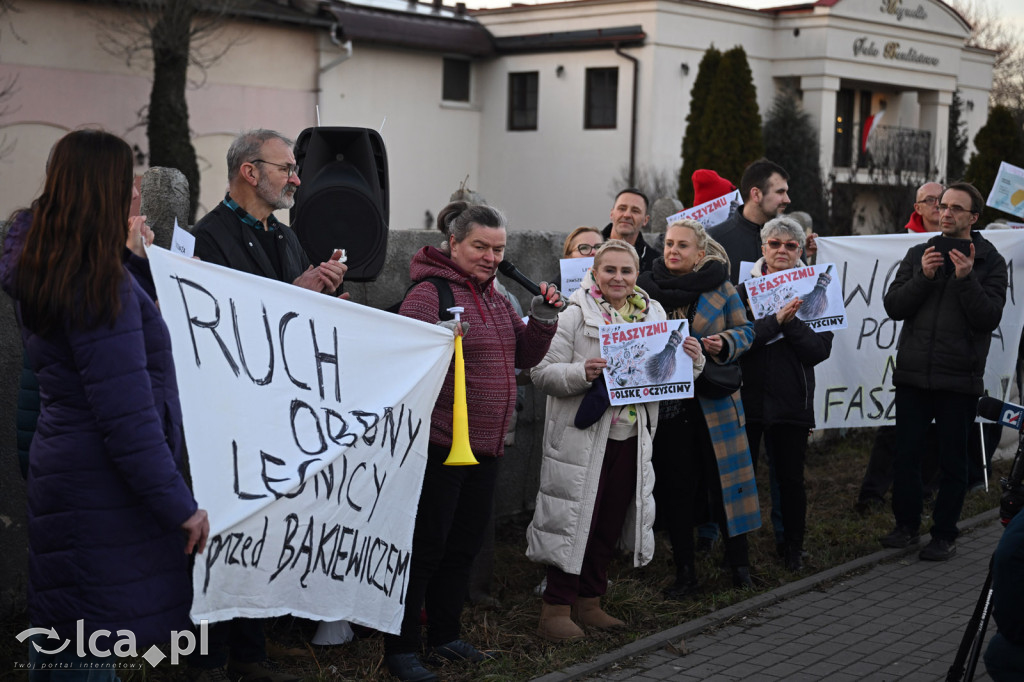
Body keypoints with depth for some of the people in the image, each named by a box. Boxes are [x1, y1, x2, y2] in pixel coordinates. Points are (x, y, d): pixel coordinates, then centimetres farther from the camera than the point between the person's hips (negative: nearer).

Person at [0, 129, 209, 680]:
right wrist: (179, 506, -18)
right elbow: (127, 414, -23)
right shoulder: (102, 284, -20)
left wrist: (134, 261, 14)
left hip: (59, 467, 10)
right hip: (105, 490, -10)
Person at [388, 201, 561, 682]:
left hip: (485, 444, 8)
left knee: (464, 544, 16)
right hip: (440, 443, -8)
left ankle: (444, 637, 30)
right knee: (425, 547, -3)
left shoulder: (495, 298, 14)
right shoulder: (429, 294, -11)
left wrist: (542, 318, 2)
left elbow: (524, 357, 17)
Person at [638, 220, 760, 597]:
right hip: (666, 402, 1)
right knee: (674, 487, 5)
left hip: (712, 399, -1)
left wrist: (724, 343, -14)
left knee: (722, 477, 1)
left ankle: (738, 560, 17)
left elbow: (746, 330, 5)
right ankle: (684, 572, 15)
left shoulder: (720, 287, 1)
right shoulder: (647, 287, 3)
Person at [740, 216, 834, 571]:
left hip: (792, 399, 1)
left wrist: (792, 321, -18)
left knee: (791, 478, 9)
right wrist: (775, 320, -23)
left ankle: (793, 546, 26)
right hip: (747, 394, 0)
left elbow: (821, 349, -6)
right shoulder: (744, 287, 0)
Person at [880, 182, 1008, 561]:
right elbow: (893, 306, 1)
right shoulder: (919, 255, 9)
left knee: (952, 461, 5)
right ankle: (907, 525, 24)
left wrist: (966, 279, -21)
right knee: (906, 455, 7)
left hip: (959, 380, -3)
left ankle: (945, 535, 17)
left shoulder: (989, 262, 0)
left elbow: (989, 318, -10)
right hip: (912, 374, 3)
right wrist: (923, 277, -13)